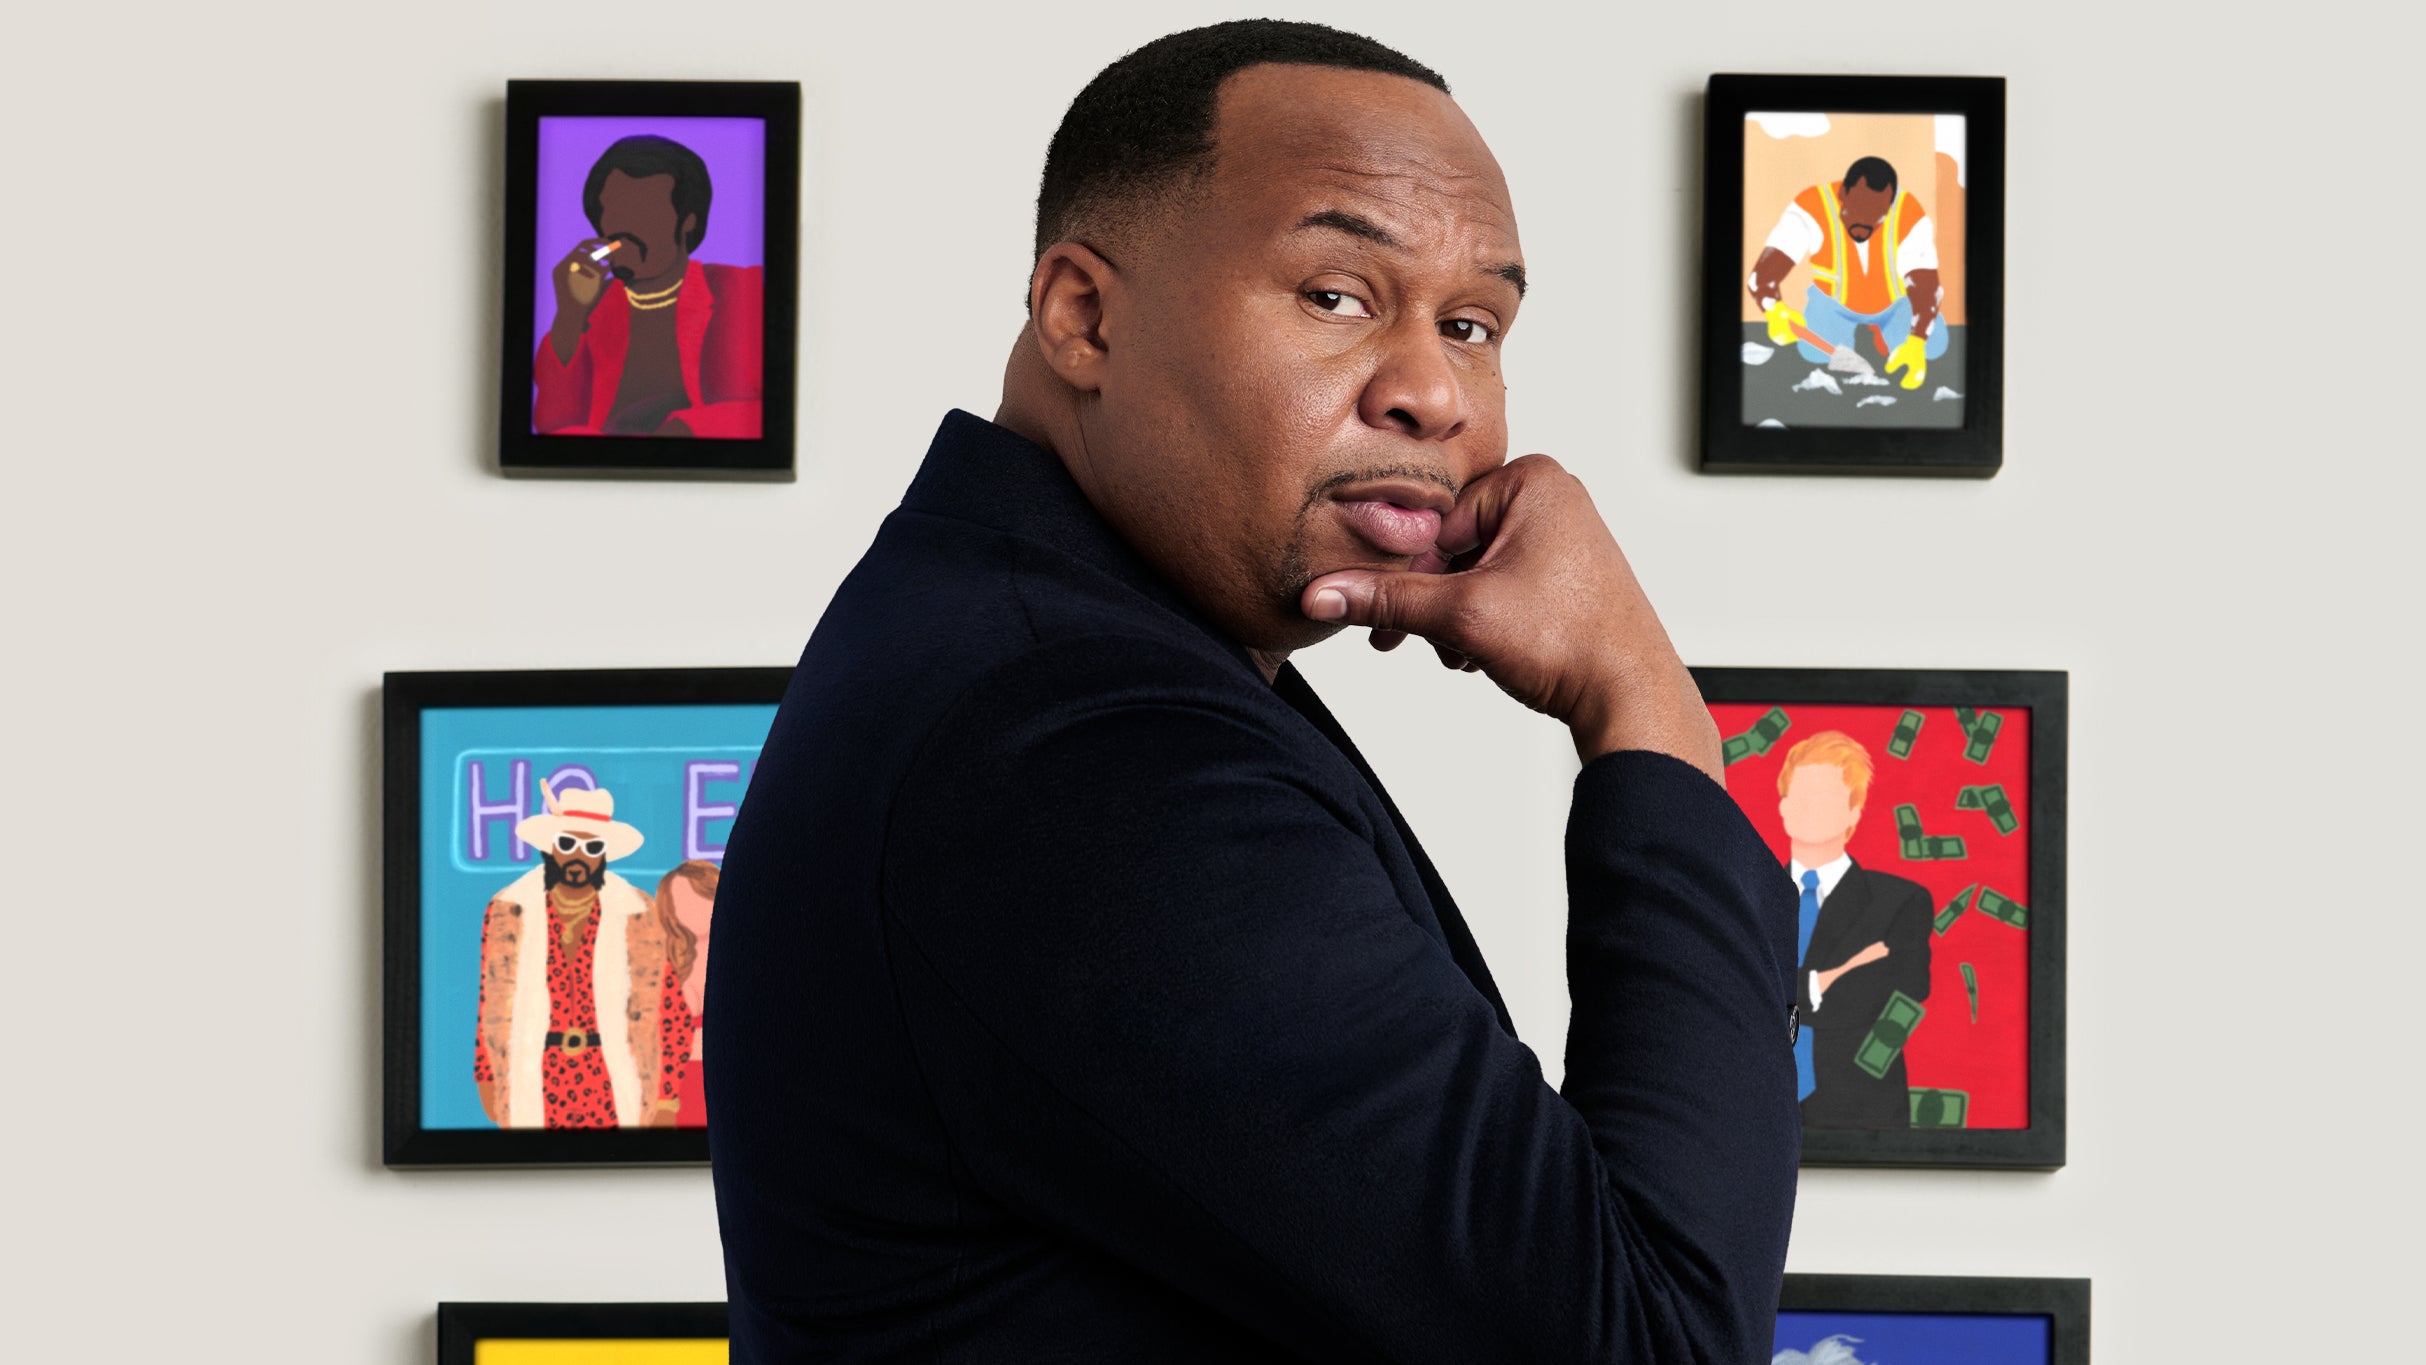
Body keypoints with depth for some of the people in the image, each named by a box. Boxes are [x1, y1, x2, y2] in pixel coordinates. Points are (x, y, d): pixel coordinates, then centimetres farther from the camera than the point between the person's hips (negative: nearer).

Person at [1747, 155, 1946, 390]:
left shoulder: (1913, 221, -35)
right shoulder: (1811, 211, -37)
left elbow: (1925, 290, -39)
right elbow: (1761, 276, -44)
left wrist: (1915, 344, -60)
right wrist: (1776, 312, -67)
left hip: (1900, 301, 1)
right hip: (1833, 301, 0)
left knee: (1932, 348, -13)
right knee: (1816, 354, -18)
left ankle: (1882, 334, 21)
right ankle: (1851, 334, 18)